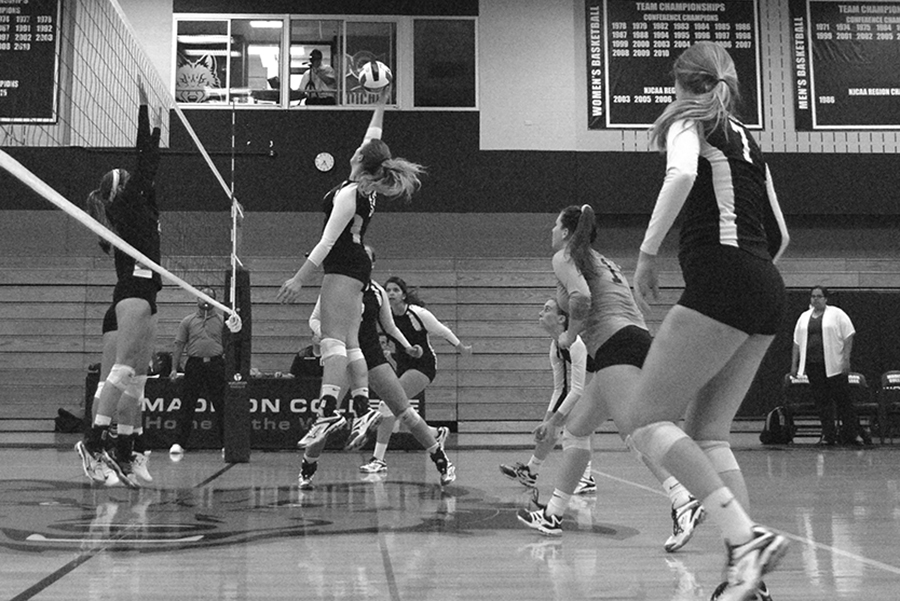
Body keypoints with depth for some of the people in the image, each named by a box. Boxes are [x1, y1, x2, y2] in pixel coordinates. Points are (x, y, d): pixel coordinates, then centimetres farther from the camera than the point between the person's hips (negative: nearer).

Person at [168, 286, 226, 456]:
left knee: (221, 407, 2)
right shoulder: (188, 321, 10)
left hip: (216, 364, 0)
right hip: (194, 364, 0)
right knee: (187, 406, 0)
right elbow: (179, 345, 9)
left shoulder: (221, 321, 9)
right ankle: (179, 444, 4)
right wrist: (174, 368, 0)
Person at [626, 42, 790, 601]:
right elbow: (780, 234, 26)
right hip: (767, 290, 8)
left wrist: (647, 253, -14)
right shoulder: (747, 140, 26)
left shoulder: (689, 119, 6)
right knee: (706, 432, 9)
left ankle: (747, 537, -19)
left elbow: (682, 175, -18)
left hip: (719, 277, -8)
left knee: (646, 421, -7)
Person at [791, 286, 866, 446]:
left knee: (843, 399, -1)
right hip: (813, 366, 4)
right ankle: (828, 435, 8)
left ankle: (851, 433, 9)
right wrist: (794, 365, 9)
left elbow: (848, 337, -3)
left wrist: (846, 359, -12)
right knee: (821, 402, 3)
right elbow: (797, 342, 15)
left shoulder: (837, 314, 1)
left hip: (833, 365, -4)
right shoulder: (804, 317, 14)